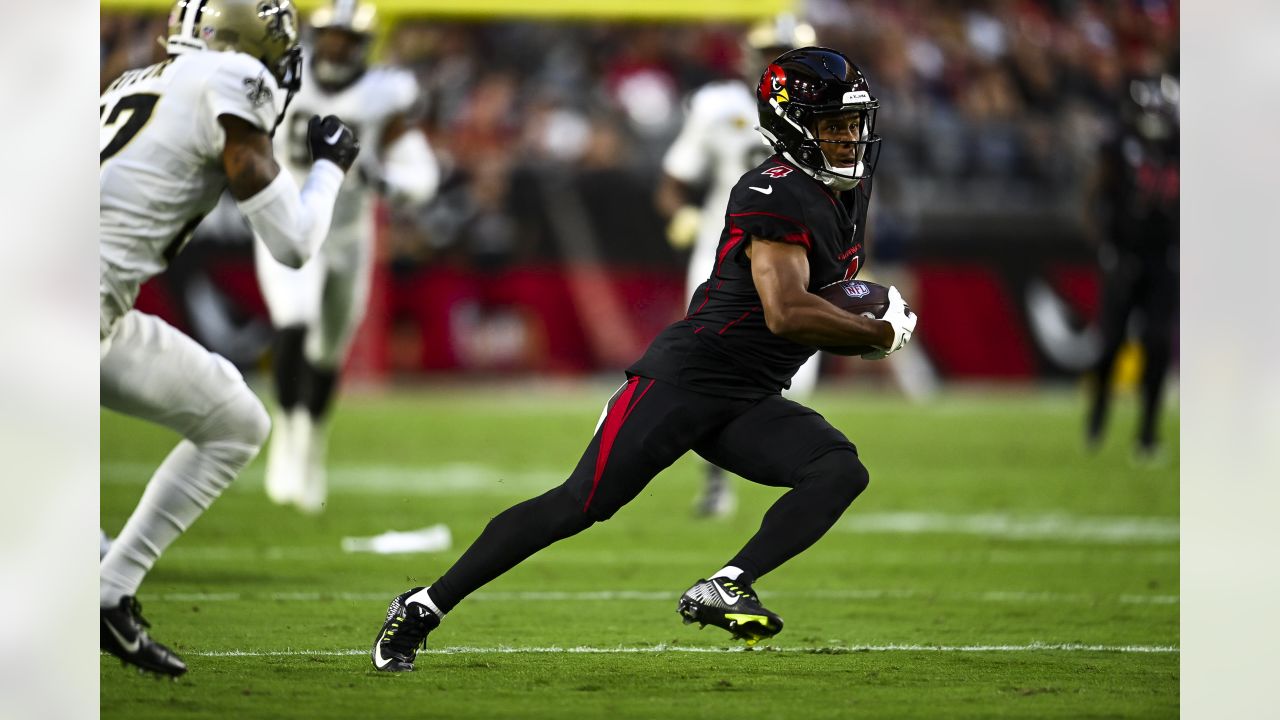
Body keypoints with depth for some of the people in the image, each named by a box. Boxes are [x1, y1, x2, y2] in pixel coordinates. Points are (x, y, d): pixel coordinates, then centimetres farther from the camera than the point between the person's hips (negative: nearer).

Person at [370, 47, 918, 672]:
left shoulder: (849, 190, 12)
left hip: (751, 407, 8)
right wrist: (883, 333, -18)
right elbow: (786, 313, -30)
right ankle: (423, 607, 0)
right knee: (581, 505, -10)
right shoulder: (777, 195, -18)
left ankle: (722, 588, -24)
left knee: (842, 472, -16)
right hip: (687, 379, -8)